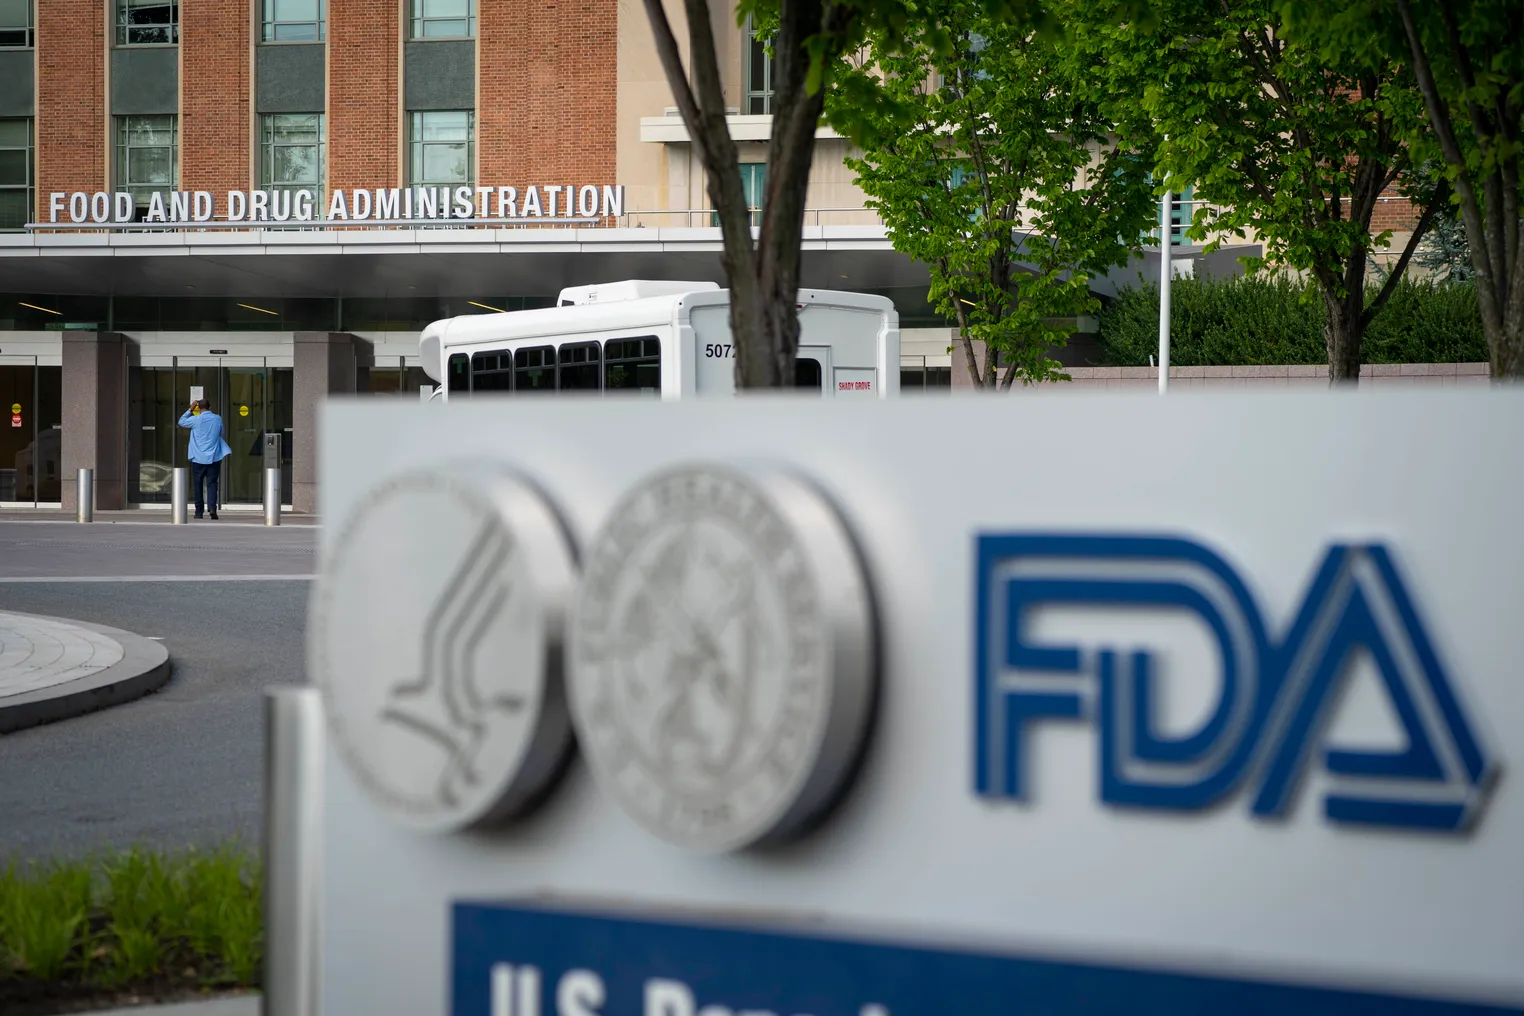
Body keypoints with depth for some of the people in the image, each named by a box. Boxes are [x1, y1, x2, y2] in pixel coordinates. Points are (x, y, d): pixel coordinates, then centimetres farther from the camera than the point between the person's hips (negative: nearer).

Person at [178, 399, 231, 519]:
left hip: (198, 458, -1)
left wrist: (190, 410, 18)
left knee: (198, 485, 9)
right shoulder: (218, 419, 1)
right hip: (214, 458, 1)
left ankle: (199, 511, 11)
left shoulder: (196, 420, -6)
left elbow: (181, 422, 12)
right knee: (212, 483, -1)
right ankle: (212, 507, -21)